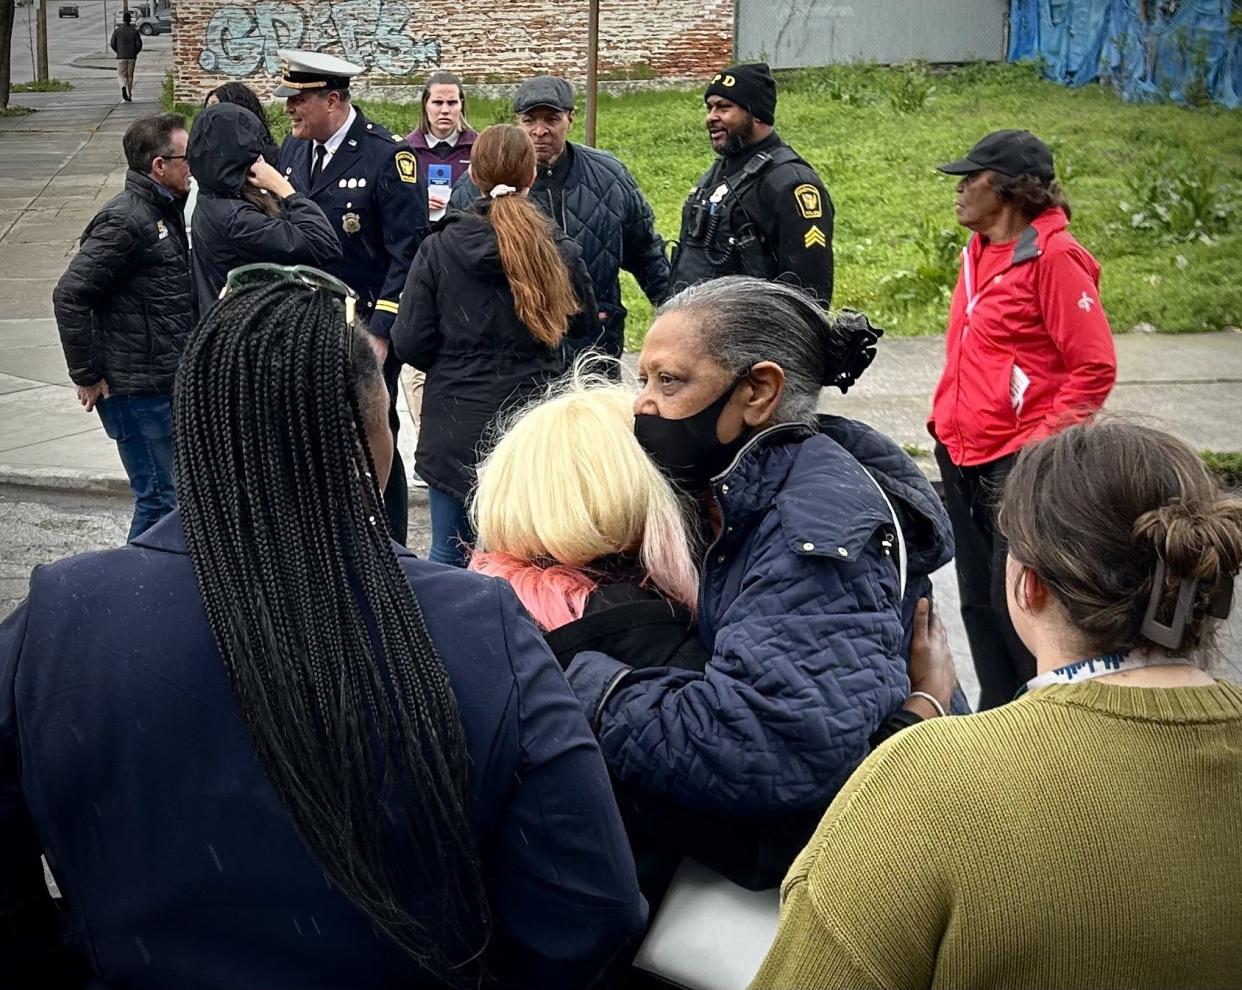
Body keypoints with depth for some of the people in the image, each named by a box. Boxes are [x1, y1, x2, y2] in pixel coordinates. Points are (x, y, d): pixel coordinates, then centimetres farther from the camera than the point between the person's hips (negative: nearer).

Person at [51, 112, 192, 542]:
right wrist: (87, 376, -16)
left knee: (180, 491, 16)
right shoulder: (125, 220, -18)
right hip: (137, 389, -9)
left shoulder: (166, 212, 11)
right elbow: (69, 295, -21)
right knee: (161, 499, -3)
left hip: (167, 384, 9)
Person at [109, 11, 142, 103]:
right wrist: (135, 53, 11)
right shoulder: (135, 31, -2)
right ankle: (129, 96, 13)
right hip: (132, 57, 1)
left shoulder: (117, 30, -2)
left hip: (121, 57, -1)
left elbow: (112, 44, -1)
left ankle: (123, 86, -26)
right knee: (130, 76, 11)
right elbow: (139, 44, -5)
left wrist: (118, 52, 15)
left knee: (121, 75, 6)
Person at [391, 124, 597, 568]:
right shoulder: (560, 253, -6)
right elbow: (584, 328, 11)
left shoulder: (439, 249, -8)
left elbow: (410, 344, -6)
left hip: (455, 429, 0)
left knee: (449, 553, 11)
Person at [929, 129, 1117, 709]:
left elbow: (1095, 366, -15)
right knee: (979, 599, 16)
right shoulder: (980, 250, 11)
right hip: (963, 454, 9)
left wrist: (1043, 443, -16)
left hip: (1019, 463, -8)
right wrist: (949, 422, 15)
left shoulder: (1053, 257, -14)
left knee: (1015, 600, -2)